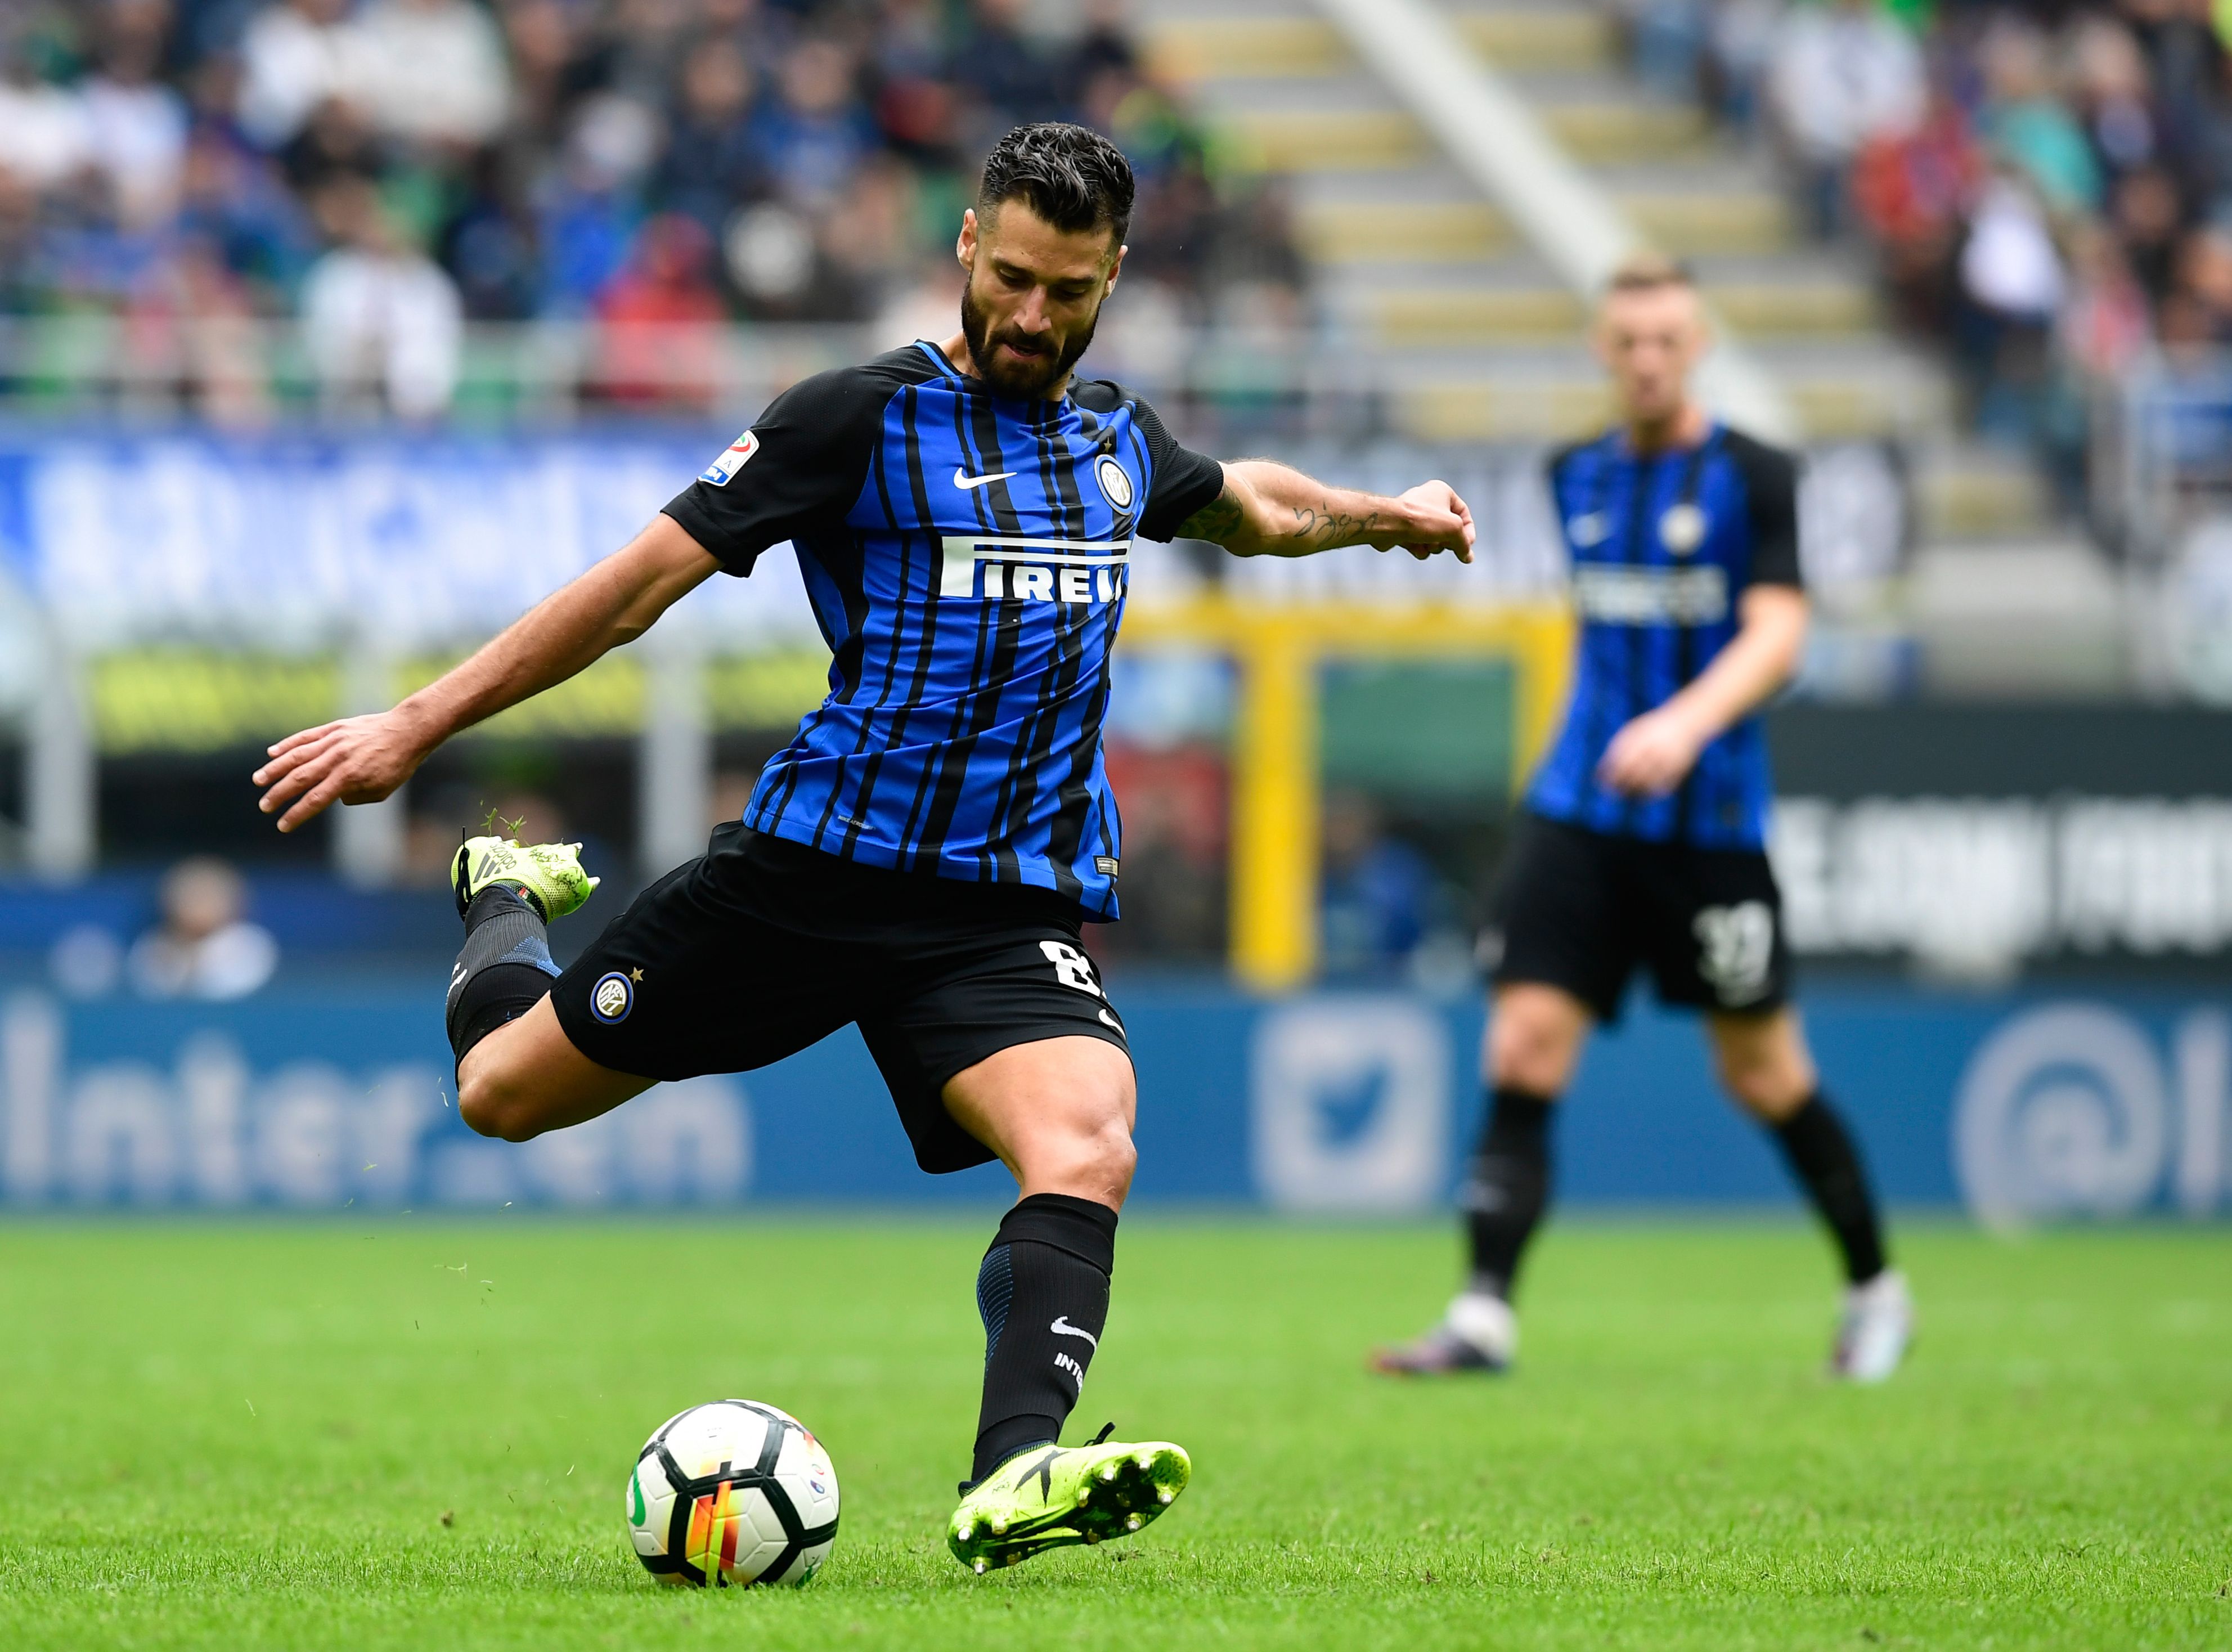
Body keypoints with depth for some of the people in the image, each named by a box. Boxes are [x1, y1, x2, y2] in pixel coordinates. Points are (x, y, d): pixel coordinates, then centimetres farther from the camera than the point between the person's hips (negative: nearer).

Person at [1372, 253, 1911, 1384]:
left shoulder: (1753, 477, -6)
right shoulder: (1577, 478, 9)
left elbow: (1777, 633, -18)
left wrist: (1687, 722, -33)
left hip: (1709, 815, -4)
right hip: (1580, 811, 4)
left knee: (1763, 1074, 6)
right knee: (1524, 1046, -11)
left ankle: (1875, 1292, 26)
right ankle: (1484, 1314, -15)